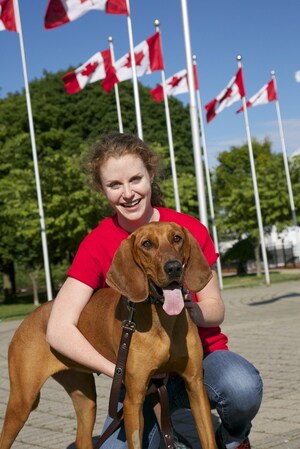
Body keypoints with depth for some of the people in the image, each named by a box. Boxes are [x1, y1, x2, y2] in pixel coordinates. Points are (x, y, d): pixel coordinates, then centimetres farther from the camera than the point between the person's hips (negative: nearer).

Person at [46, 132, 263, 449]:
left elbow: (215, 309, 0)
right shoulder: (97, 245, -9)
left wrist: (188, 309, -24)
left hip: (202, 354, 0)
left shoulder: (189, 229, -6)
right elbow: (59, 330, -16)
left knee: (242, 388, -34)